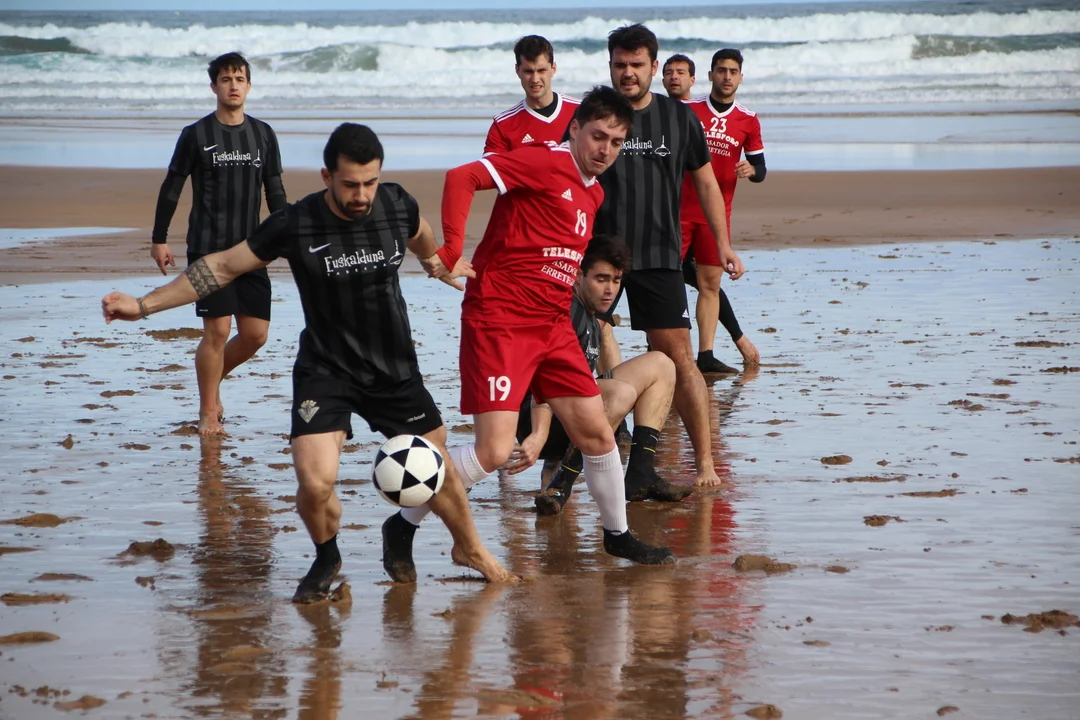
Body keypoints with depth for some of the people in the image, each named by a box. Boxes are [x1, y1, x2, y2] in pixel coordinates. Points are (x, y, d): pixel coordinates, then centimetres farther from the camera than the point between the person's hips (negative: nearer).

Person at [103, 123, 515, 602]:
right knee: (315, 482, -21)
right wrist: (143, 304, -8)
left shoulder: (397, 205, -10)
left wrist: (442, 267, 36)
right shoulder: (295, 225, -18)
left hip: (396, 369, 3)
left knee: (437, 468, 11)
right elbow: (223, 266, -7)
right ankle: (326, 559, 12)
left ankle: (469, 547, 42)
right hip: (325, 370, -3)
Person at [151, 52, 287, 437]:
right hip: (207, 250, -4)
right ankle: (208, 412, 3)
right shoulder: (196, 135, -3)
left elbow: (275, 191, 15)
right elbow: (171, 188, 1)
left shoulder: (263, 135, 8)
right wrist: (159, 239, 0)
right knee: (217, 329, -10)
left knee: (256, 333, 2)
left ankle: (212, 379, 29)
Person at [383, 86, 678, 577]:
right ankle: (403, 527, 2)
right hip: (499, 323, -8)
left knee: (596, 431, 10)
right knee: (494, 449, -14)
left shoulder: (594, 194, 16)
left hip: (553, 328, 8)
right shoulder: (545, 163, -11)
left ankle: (618, 535, 30)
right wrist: (452, 251, -24)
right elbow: (461, 178, -19)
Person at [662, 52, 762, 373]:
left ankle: (706, 355, 4)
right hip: (678, 211, -2)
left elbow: (760, 170, 11)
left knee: (710, 282, 2)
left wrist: (751, 170, -10)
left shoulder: (747, 121, 9)